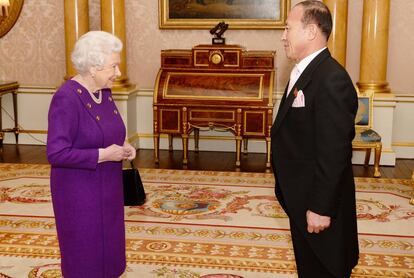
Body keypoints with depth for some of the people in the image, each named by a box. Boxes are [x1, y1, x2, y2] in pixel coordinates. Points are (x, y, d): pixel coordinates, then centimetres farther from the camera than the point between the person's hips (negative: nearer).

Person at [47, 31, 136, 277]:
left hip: (107, 187, 8)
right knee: (85, 254, 7)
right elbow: (57, 153, -26)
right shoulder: (66, 99, -23)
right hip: (80, 192, -8)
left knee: (108, 247, 18)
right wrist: (103, 155, -24)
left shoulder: (104, 91, 2)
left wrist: (123, 145, -2)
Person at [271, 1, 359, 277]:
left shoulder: (332, 80, -23)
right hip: (301, 200, 9)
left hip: (319, 204, -9)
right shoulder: (304, 72, 9)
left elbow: (334, 153, -25)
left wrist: (321, 208, -22)